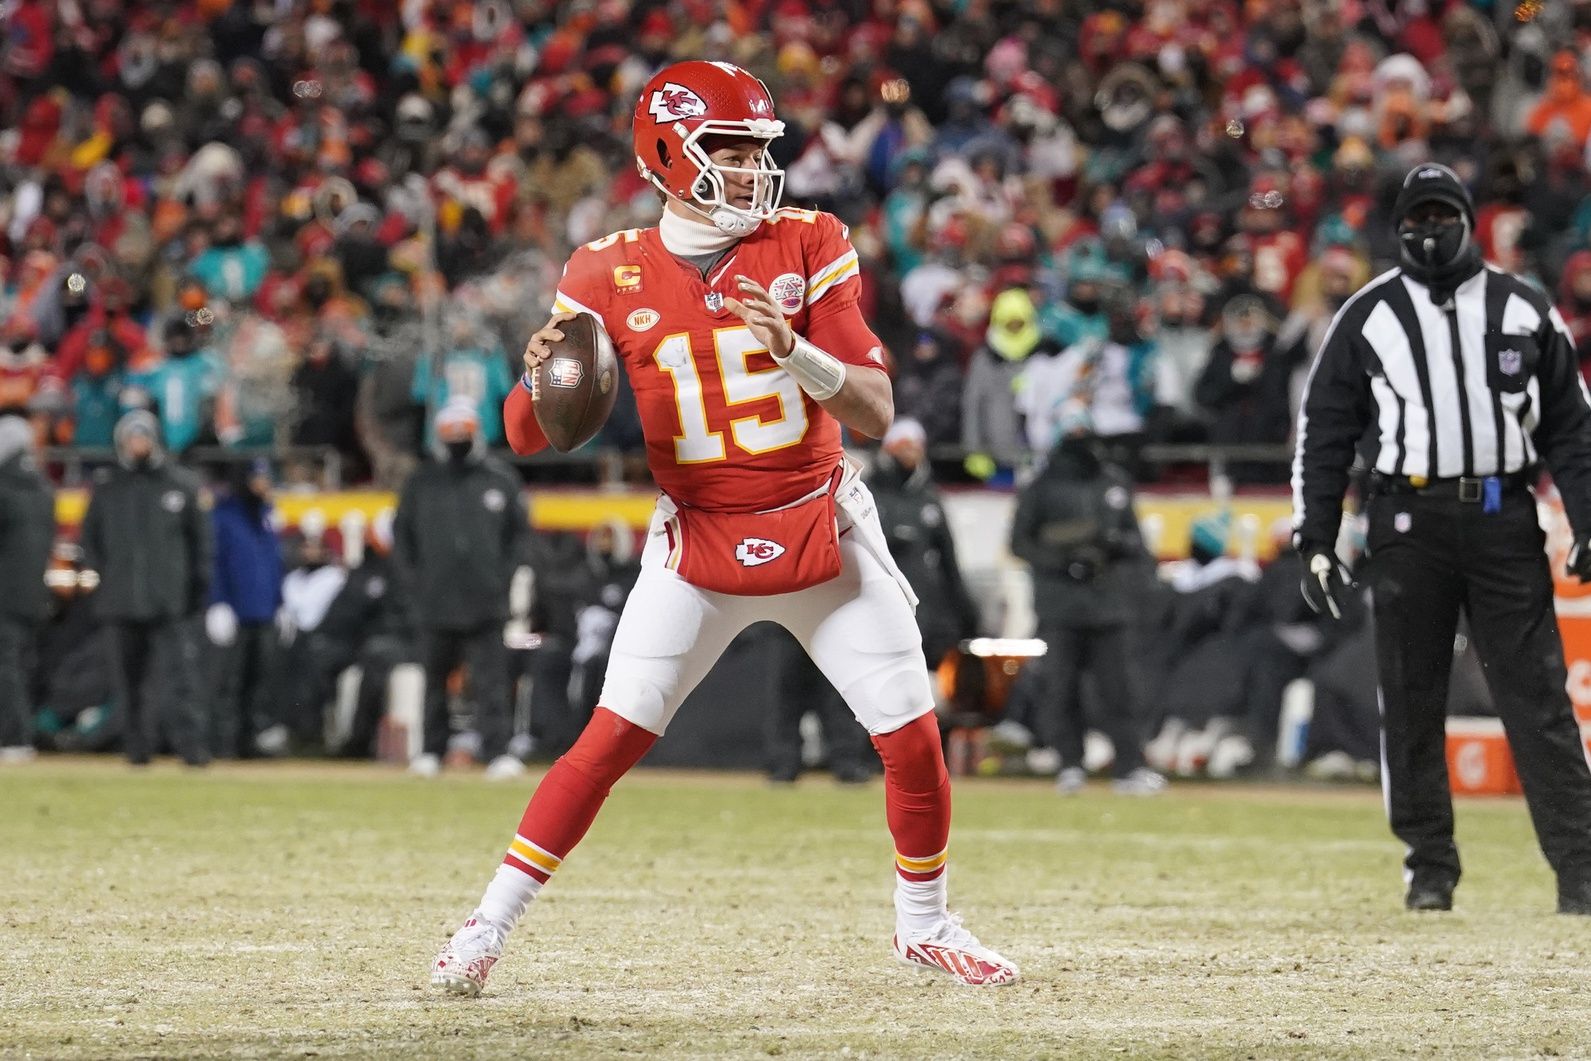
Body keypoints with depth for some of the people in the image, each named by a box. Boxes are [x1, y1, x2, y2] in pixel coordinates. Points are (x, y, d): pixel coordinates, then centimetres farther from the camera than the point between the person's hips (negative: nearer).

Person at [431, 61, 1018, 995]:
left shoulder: (807, 247, -5)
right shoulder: (612, 275, -5)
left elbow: (877, 412, -10)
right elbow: (529, 437, -2)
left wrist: (793, 351, -28)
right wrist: (541, 375, -25)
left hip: (823, 533, 1)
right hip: (697, 543, -1)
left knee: (915, 741, 0)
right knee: (611, 739, -10)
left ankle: (925, 924, 24)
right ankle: (489, 927, 0)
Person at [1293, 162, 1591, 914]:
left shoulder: (1523, 309, 10)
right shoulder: (1367, 316, 7)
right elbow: (1323, 430, 7)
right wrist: (1315, 541, 0)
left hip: (1503, 517, 0)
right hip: (1408, 520, 0)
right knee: (1411, 701, 2)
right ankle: (1429, 866, 10)